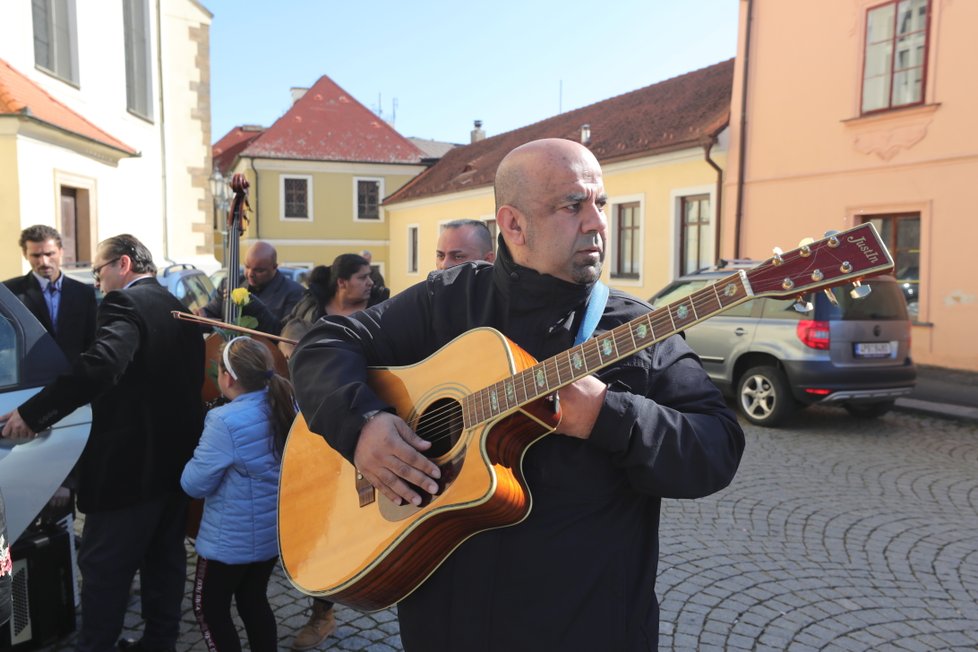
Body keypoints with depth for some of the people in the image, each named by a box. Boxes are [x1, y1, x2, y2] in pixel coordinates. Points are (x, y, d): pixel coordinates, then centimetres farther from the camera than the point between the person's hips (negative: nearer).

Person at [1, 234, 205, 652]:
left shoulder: (124, 303, -14)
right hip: (176, 454, 9)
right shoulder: (179, 308, 11)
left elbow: (100, 366, -32)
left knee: (103, 566, 5)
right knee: (165, 556, 18)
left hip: (130, 460, -9)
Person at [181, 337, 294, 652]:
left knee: (209, 608, 14)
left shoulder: (225, 421, -27)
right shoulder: (287, 406, -5)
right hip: (275, 530, 7)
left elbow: (194, 484, -18)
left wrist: (196, 459, 0)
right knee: (254, 601, 23)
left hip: (232, 539, -7)